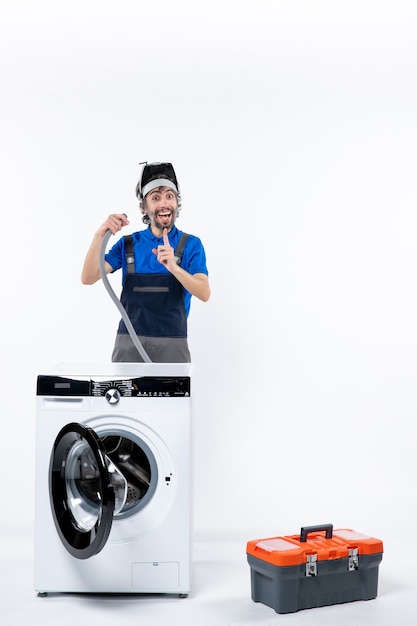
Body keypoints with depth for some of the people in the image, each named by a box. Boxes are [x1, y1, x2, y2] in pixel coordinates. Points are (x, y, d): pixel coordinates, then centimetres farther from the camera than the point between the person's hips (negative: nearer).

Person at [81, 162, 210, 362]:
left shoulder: (191, 245, 0)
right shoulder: (127, 244, 6)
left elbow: (204, 294, -13)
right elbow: (88, 278, -4)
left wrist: (173, 267, -30)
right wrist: (100, 234, -17)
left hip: (172, 345, -1)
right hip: (128, 344, 2)